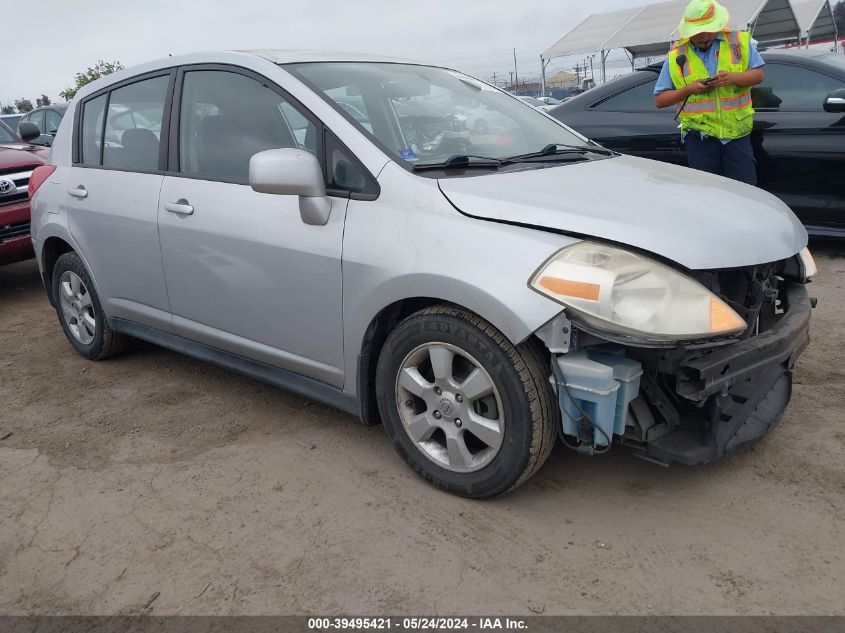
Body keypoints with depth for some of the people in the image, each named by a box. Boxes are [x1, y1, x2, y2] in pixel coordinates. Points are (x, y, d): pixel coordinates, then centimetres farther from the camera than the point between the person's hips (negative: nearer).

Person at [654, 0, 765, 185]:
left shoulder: (740, 42, 7)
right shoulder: (676, 57, 4)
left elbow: (758, 74, 4)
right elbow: (659, 100, 5)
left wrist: (732, 78, -16)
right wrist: (688, 89, -11)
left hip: (737, 133, 1)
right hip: (699, 136, -1)